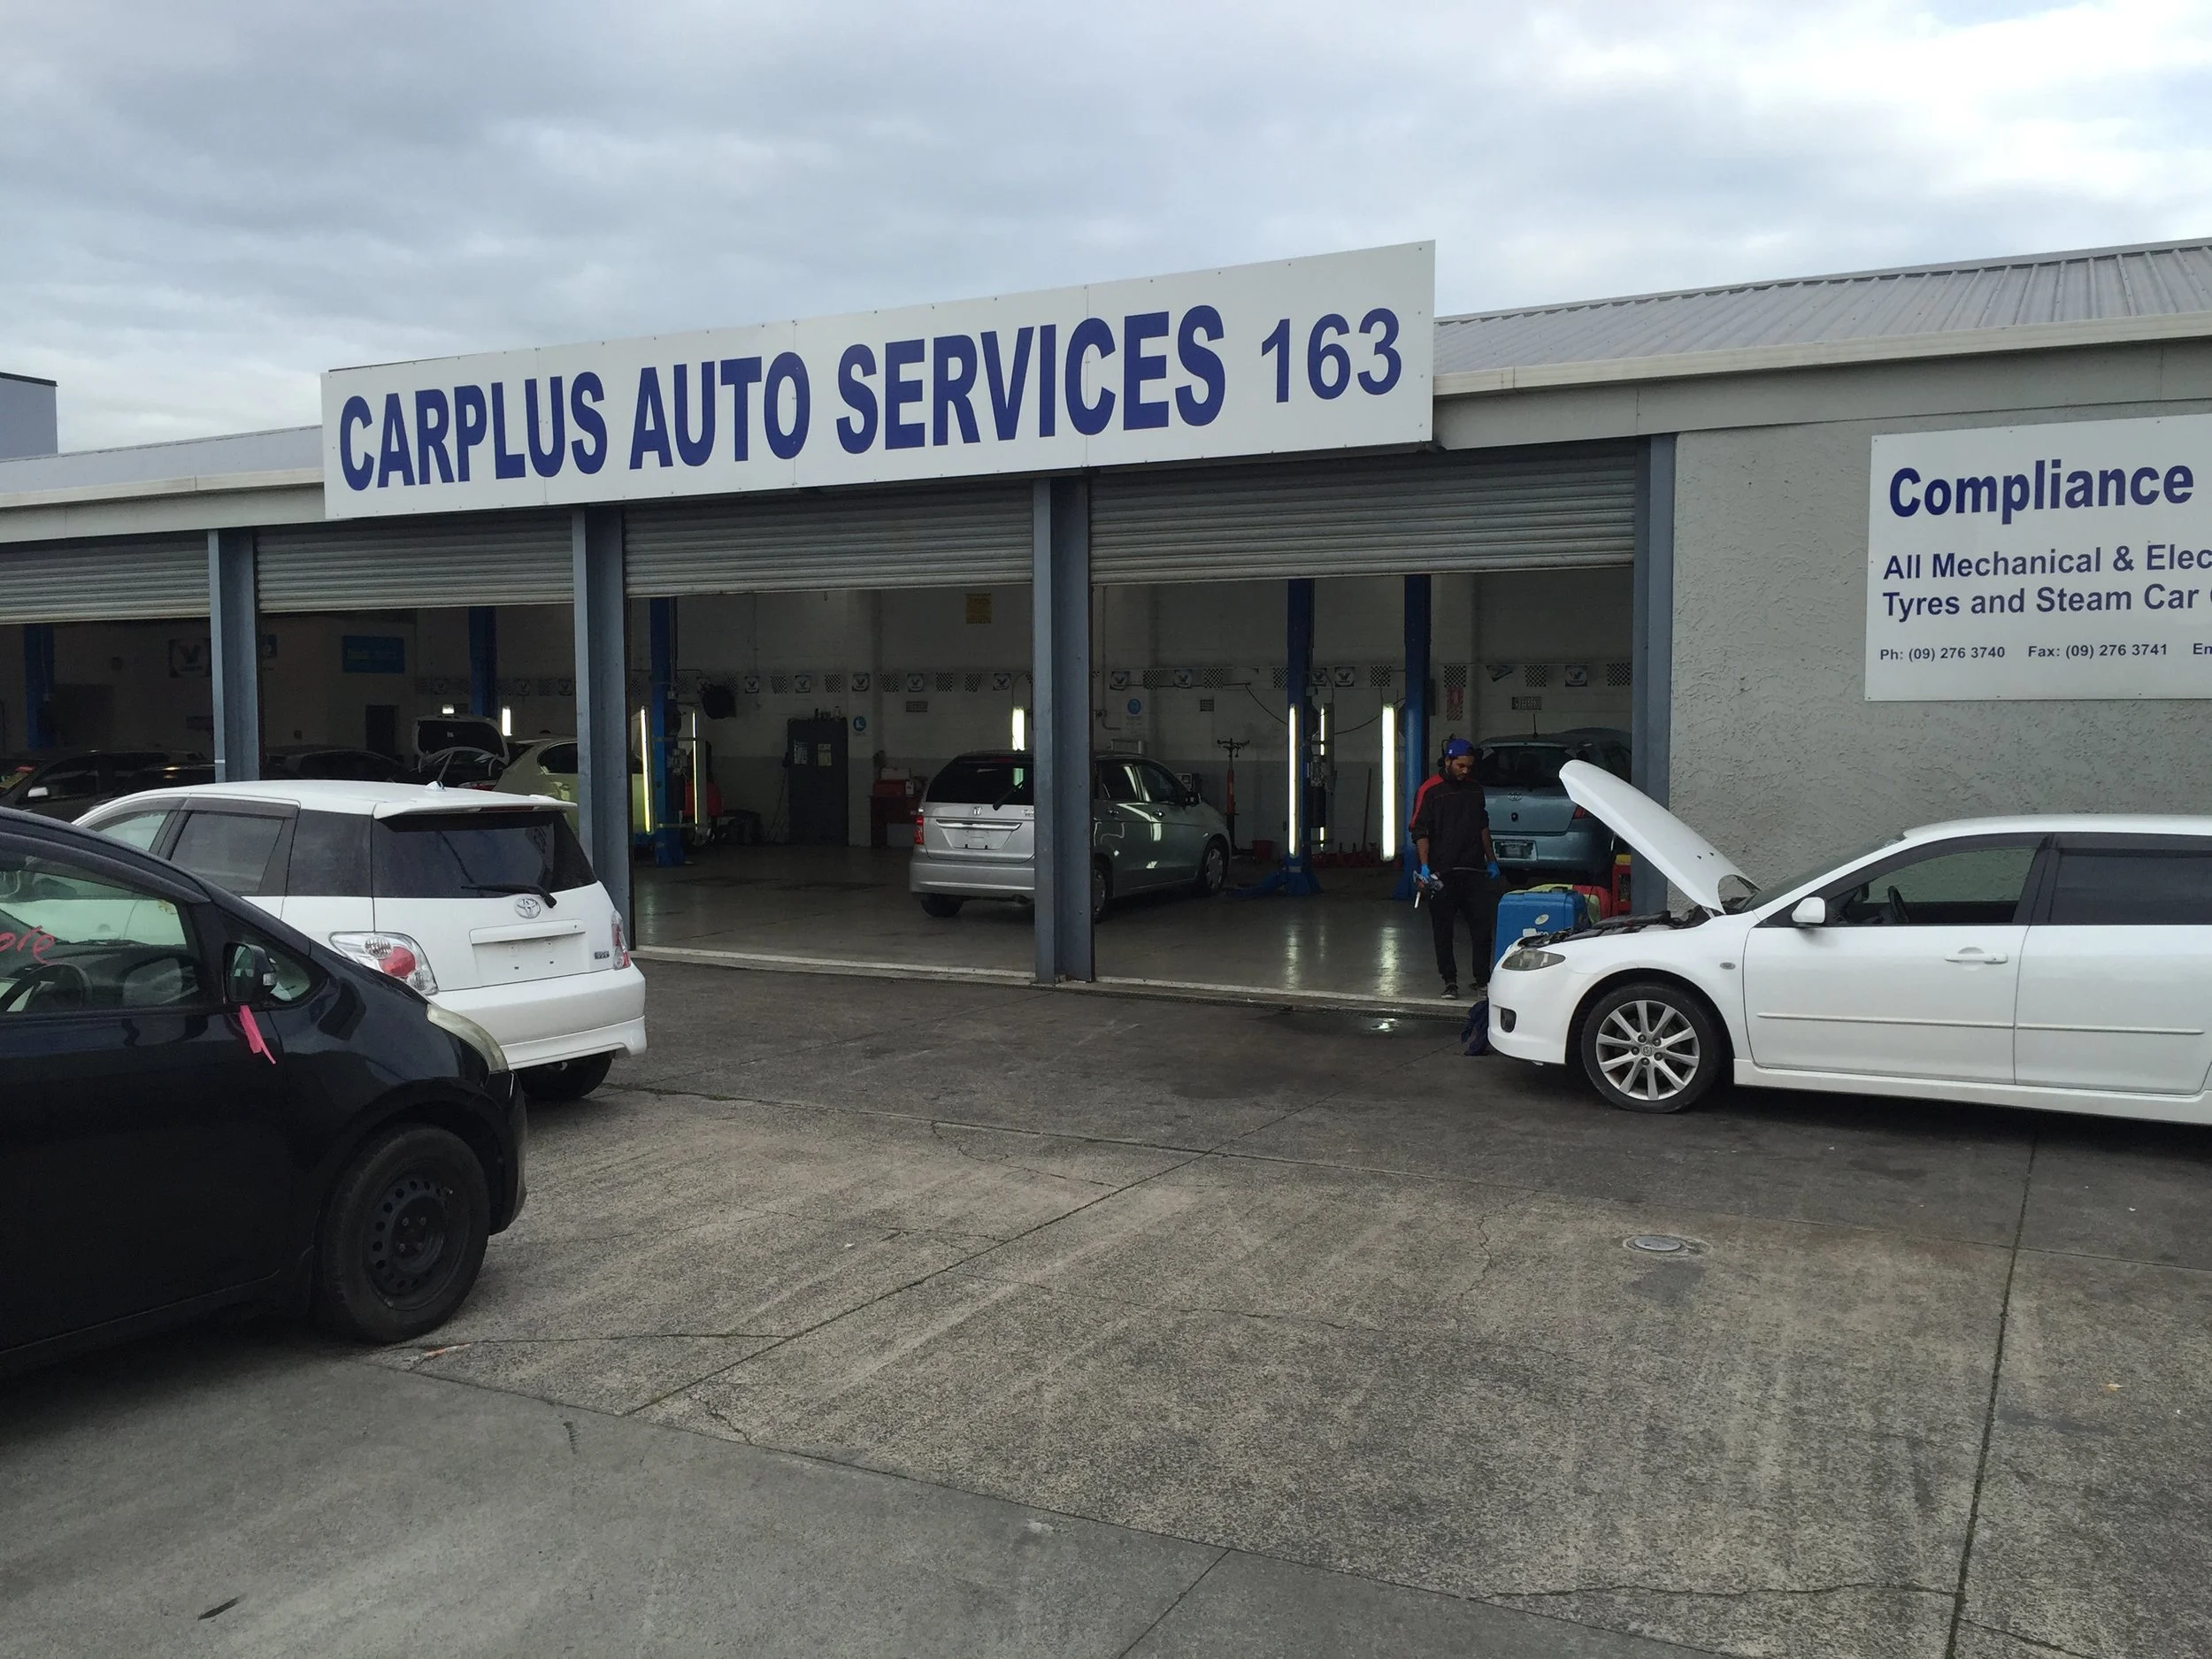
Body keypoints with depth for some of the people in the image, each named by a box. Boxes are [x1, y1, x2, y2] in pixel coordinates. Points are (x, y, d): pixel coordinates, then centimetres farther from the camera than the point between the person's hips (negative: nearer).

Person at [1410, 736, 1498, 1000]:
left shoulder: (1475, 788, 13)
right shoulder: (1431, 791, -4)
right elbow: (1420, 832, -7)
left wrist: (1491, 861, 19)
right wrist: (1424, 866, -16)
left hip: (1474, 869, 4)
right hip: (1443, 873, -4)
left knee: (1482, 927, 2)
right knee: (1443, 929, 2)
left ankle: (1483, 978, 11)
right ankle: (1450, 981, 11)